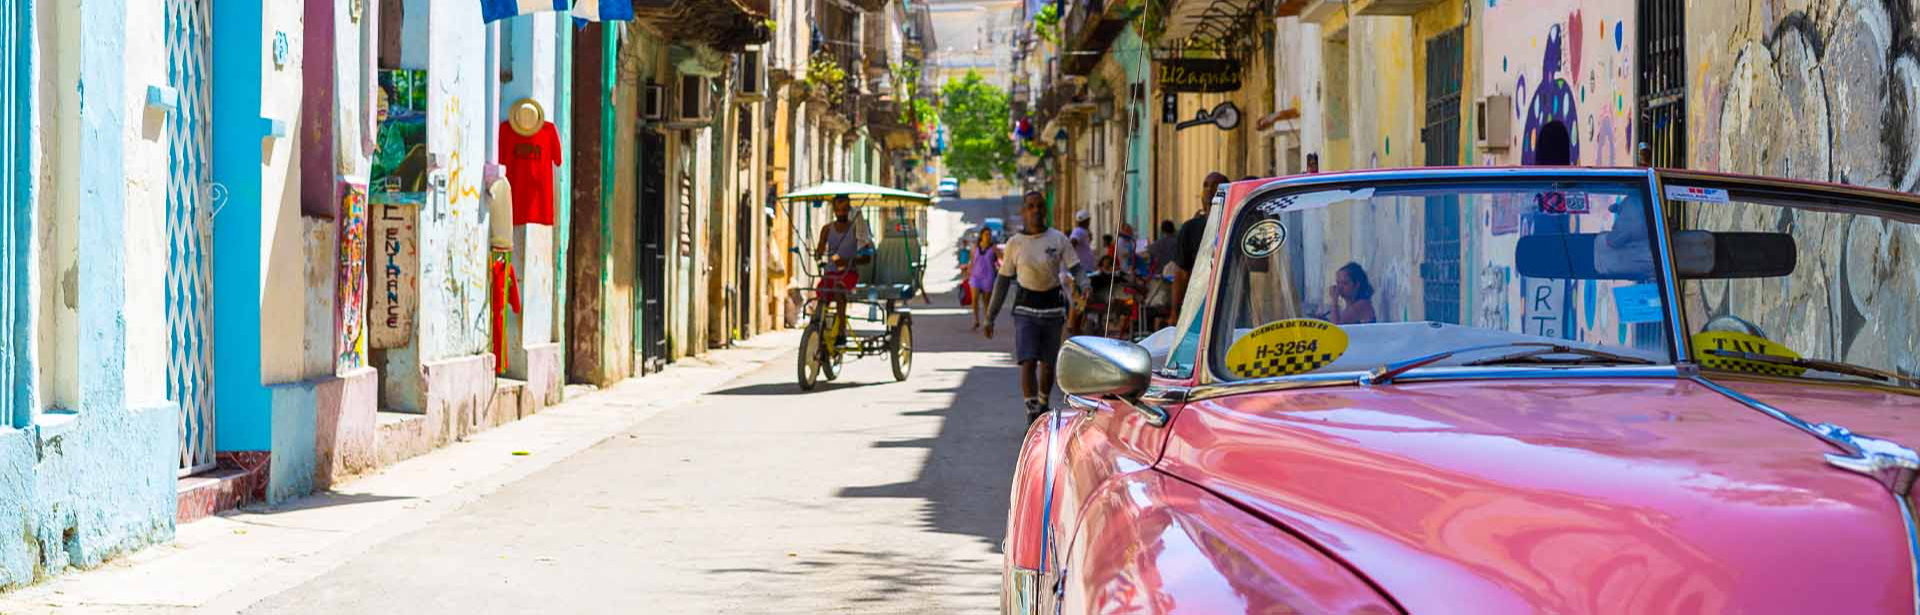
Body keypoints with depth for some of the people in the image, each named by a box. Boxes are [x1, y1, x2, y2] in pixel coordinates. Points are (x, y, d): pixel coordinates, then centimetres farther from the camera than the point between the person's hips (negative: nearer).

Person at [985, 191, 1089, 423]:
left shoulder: (1058, 240, 0)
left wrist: (1084, 285, -27)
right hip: (1025, 308, -1)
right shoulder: (1014, 244, 1)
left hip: (1053, 306, 1)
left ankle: (1043, 405, 35)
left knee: (1048, 364, 11)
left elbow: (1076, 268, -3)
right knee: (1028, 362, -14)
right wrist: (990, 317, 6)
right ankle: (1032, 414, -16)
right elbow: (1003, 280, 6)